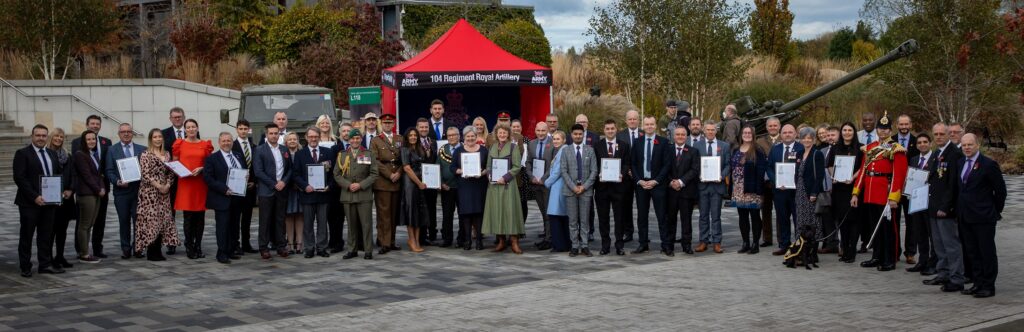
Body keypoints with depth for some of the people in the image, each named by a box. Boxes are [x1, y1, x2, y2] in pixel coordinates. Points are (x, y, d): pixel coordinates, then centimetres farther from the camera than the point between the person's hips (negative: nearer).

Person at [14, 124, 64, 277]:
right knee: (26, 236, 4)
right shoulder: (22, 154, -6)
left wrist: (62, 190, -1)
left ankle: (45, 264, 15)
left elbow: (60, 174, 19)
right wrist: (34, 197, -19)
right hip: (29, 203, -5)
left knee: (46, 235, 9)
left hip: (49, 201, 5)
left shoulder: (52, 154, 14)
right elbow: (19, 178, -12)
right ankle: (25, 267, 11)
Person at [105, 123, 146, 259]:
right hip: (121, 191, 0)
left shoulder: (142, 150, 9)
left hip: (138, 190, 0)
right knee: (124, 221, 4)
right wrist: (117, 181, -14)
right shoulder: (112, 150, 6)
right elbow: (109, 171, 2)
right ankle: (126, 248, 11)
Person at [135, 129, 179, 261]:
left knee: (164, 219, 5)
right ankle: (151, 252, -1)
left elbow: (171, 173, 11)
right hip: (150, 192, -6)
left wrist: (167, 185, -5)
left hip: (164, 192, 6)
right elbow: (145, 174, -12)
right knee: (150, 219, -6)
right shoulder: (145, 155, -5)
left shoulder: (167, 154, 13)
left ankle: (158, 251, 11)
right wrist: (158, 186, -16)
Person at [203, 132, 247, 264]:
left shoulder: (238, 156, 15)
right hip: (222, 198, -6)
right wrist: (224, 189, -18)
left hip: (237, 197, 6)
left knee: (234, 226, 9)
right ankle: (222, 254, -3)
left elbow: (245, 172, 25)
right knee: (223, 226, -6)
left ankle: (230, 251, 17)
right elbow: (207, 178, -10)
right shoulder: (212, 158, -3)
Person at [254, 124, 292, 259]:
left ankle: (281, 246, 12)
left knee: (280, 219, 7)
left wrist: (284, 182, -5)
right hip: (266, 191, -4)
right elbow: (258, 171, -9)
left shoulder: (285, 150, 11)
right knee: (265, 220, 0)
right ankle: (264, 248, 4)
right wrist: (274, 184, -12)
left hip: (282, 190, 4)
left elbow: (289, 169, 13)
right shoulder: (260, 150, -2)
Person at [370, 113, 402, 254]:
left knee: (394, 213, 6)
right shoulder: (375, 141, 6)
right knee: (383, 213, -6)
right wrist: (389, 175, -10)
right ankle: (384, 243, -4)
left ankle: (391, 241, 13)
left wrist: (398, 173, -6)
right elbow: (375, 162, -3)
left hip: (397, 182, 3)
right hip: (382, 183, -3)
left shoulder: (400, 140, 15)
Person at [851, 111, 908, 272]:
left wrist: (893, 197, -19)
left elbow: (898, 175, -12)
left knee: (888, 227, 0)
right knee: (875, 227, 12)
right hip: (870, 195, 6)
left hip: (886, 196, -6)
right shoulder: (869, 148, 15)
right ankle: (877, 257, 22)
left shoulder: (896, 149, -4)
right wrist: (855, 193, 8)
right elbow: (863, 171, 14)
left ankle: (890, 260, 5)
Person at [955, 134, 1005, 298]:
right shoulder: (960, 164, 11)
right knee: (973, 252, 12)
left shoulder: (989, 164, -11)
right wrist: (960, 210, 13)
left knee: (987, 252, 0)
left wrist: (996, 211, 1)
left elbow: (1000, 190, -6)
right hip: (965, 216, 7)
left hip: (984, 217, -7)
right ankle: (978, 283, 19)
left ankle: (989, 286, 5)